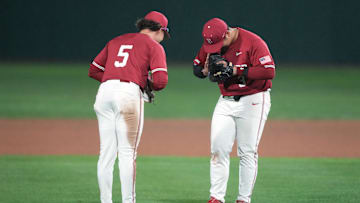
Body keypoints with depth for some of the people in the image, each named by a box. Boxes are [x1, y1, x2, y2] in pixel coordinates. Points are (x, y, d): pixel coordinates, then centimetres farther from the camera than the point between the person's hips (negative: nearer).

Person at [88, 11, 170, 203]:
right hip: (129, 93, -5)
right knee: (127, 152, -4)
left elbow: (93, 70, 23)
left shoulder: (116, 41, 25)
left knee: (106, 152, 7)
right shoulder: (154, 46, 8)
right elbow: (160, 80, -5)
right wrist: (150, 86, 16)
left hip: (104, 92, 5)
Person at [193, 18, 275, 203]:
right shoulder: (209, 44, 1)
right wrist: (205, 71, -11)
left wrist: (236, 71, -25)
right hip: (226, 101, 5)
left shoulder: (252, 42, -17)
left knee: (247, 152, -6)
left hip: (252, 101, -5)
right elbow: (196, 66, 14)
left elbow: (269, 71, -23)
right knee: (218, 150, -2)